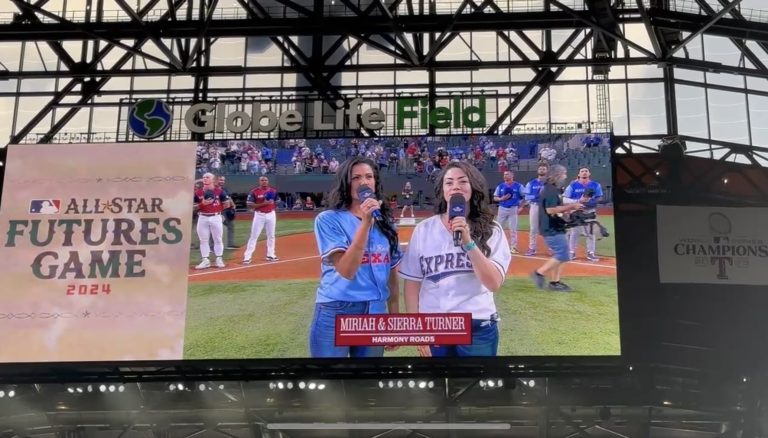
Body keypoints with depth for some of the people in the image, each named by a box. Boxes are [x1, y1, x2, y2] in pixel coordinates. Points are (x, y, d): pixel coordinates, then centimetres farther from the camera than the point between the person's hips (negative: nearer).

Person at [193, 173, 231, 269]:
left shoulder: (219, 191, -2)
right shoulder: (198, 192, 3)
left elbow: (227, 204, 3)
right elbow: (194, 207, 4)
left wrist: (217, 209, -4)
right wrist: (202, 204, -13)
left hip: (216, 217, -2)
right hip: (202, 218, 2)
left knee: (217, 239, 5)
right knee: (203, 240, 3)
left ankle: (219, 259, 15)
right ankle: (205, 260, 9)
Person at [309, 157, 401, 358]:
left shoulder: (385, 222, 9)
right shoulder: (328, 220, -7)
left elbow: (391, 272, 14)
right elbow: (346, 270, -19)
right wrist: (365, 223, -23)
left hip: (376, 314, 5)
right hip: (335, 314, -5)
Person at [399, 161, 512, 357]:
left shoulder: (491, 230, -1)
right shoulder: (424, 229, 1)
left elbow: (494, 283, -12)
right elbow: (412, 282, 4)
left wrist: (468, 242, -20)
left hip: (478, 328, -1)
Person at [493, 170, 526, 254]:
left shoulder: (518, 186, -2)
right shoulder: (500, 186, 6)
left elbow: (525, 196, 2)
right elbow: (495, 198, 6)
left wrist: (521, 207, -4)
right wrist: (502, 198, -13)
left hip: (513, 209, -3)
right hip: (502, 209, 3)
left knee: (513, 229, -2)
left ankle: (513, 247, 5)